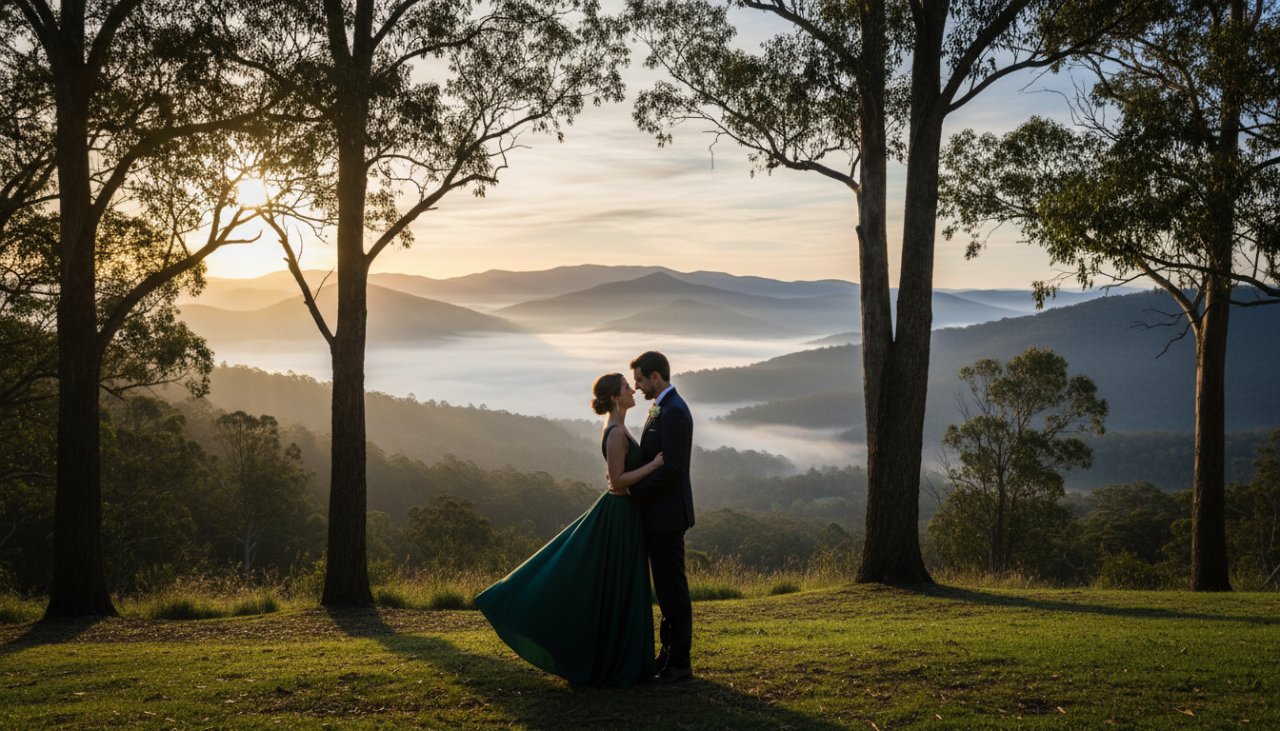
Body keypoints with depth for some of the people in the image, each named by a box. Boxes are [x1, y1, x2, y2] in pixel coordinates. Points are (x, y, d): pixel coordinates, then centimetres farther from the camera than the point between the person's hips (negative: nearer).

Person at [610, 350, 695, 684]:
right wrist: (626, 479, 5)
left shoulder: (673, 412, -18)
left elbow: (671, 468, -23)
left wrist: (631, 489, -17)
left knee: (672, 588, -3)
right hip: (659, 513, 10)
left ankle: (679, 663, 5)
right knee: (666, 587, 15)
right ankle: (669, 653, 24)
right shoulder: (662, 409, 15)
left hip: (667, 515, -10)